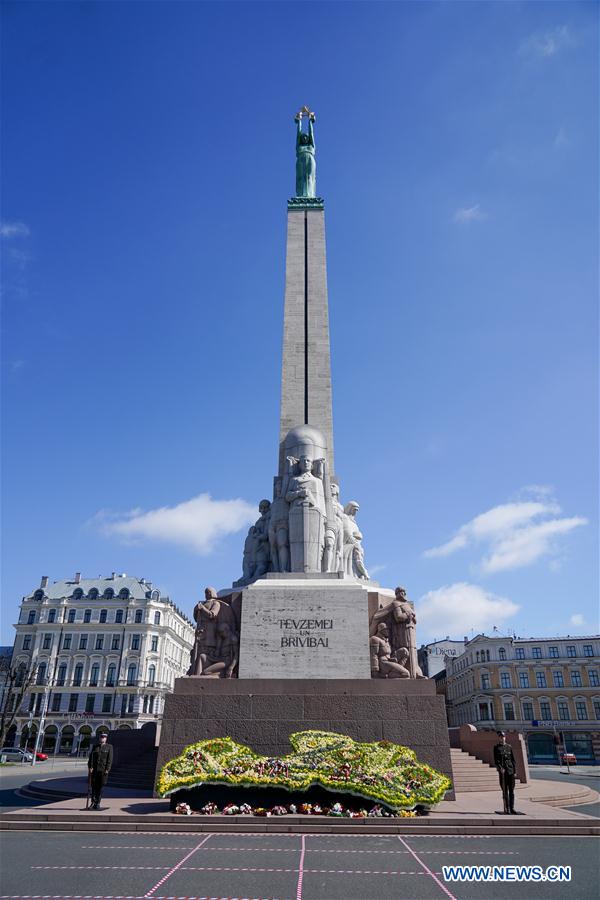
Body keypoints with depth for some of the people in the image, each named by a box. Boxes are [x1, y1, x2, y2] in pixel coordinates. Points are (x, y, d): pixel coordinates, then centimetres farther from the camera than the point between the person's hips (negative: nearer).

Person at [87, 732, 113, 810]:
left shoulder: (109, 747, 4)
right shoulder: (95, 747, 12)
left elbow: (110, 759, -1)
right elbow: (91, 757, 5)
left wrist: (107, 769, -9)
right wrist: (90, 767, -8)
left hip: (103, 770, -2)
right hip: (94, 769, 2)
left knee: (100, 787, 0)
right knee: (93, 786, 4)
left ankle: (97, 803, 9)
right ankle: (93, 802, 16)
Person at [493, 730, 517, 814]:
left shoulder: (509, 747, 10)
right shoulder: (496, 748, 1)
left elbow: (513, 759, 11)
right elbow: (495, 761, -3)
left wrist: (515, 771, 5)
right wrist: (500, 768, -18)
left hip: (511, 770, 3)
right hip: (502, 771, -3)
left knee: (511, 790, 2)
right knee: (505, 790, 0)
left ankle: (512, 808, 9)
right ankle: (506, 809, 8)